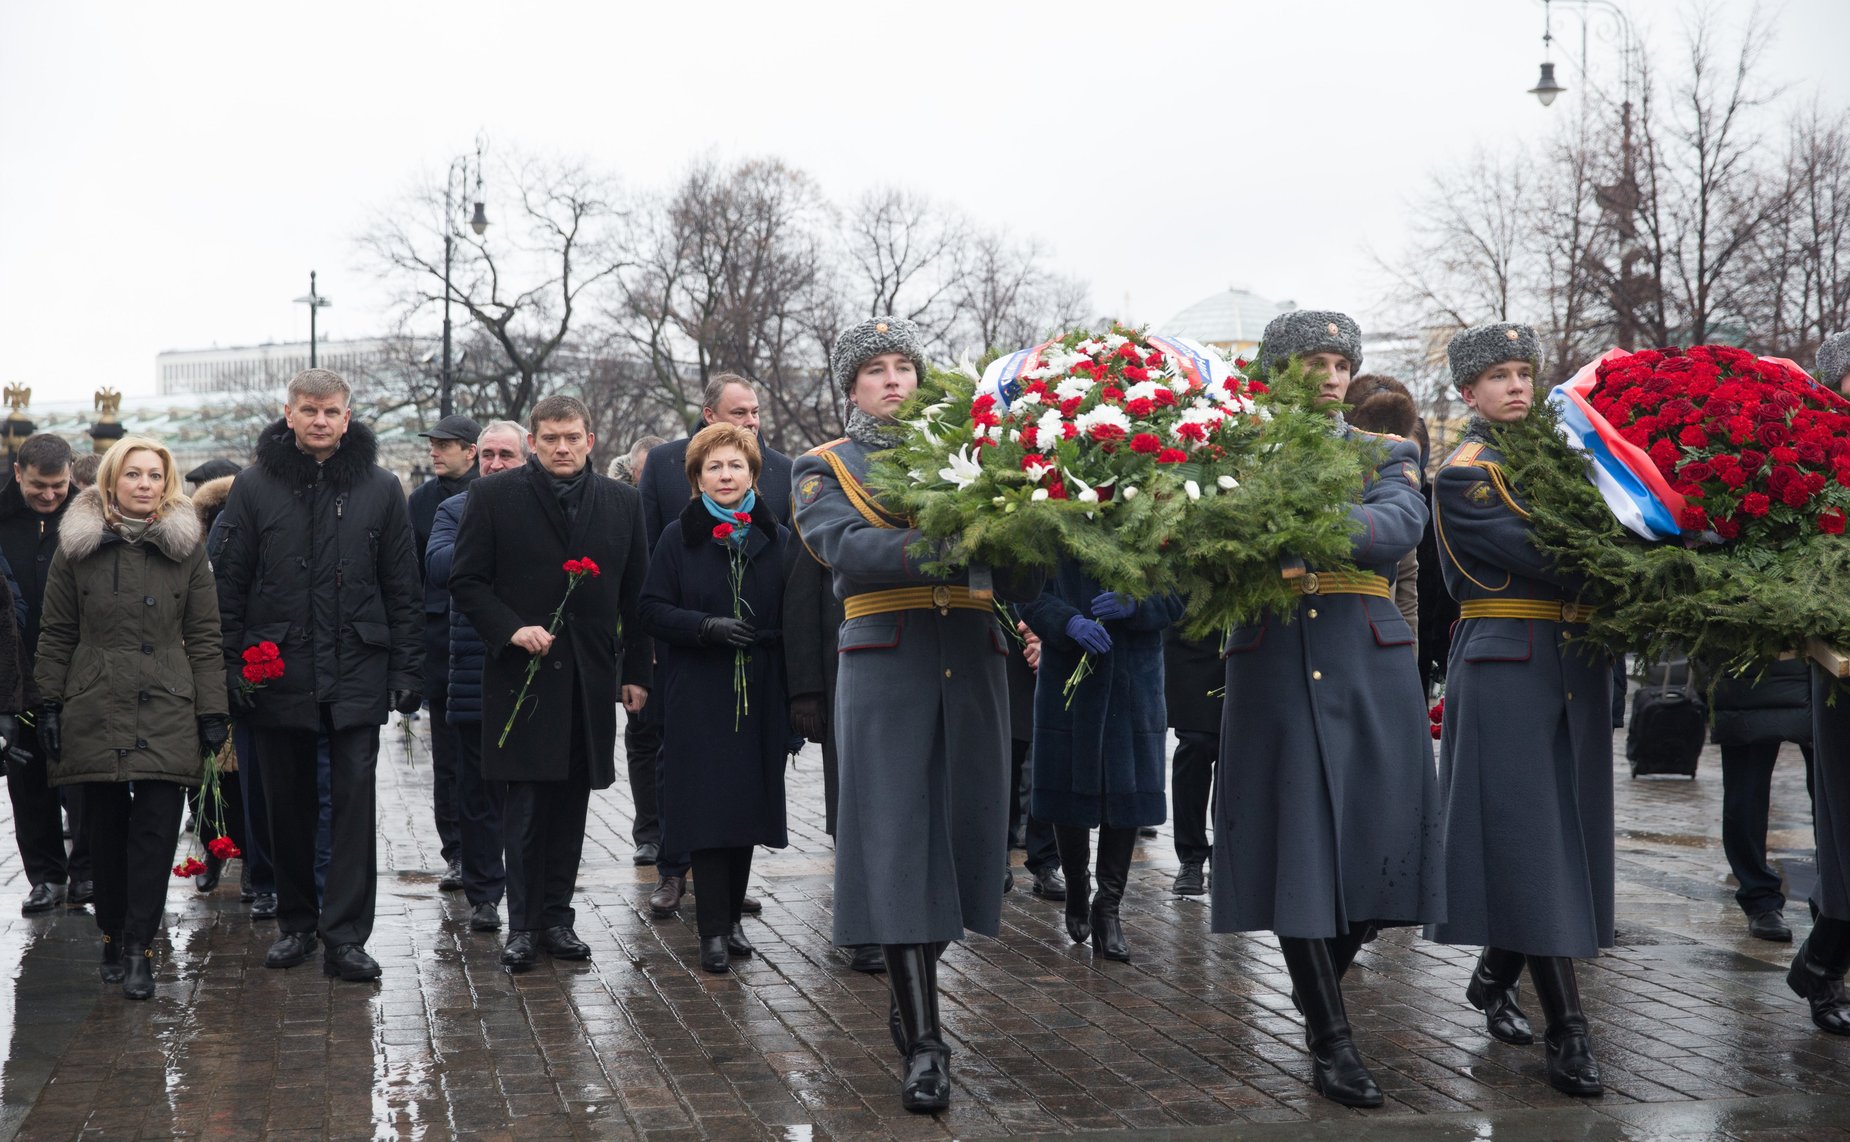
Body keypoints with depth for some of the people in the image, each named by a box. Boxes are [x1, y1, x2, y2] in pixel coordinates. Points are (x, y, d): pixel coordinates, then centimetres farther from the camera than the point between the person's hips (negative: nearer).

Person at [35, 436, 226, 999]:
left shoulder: (187, 548, 6)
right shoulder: (77, 547, 6)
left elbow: (204, 636, 6)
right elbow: (55, 634, 9)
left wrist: (212, 712, 1)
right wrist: (49, 706, 3)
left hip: (167, 714, -1)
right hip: (95, 710, 1)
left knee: (156, 831, -7)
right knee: (106, 831, 6)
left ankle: (138, 948, -1)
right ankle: (113, 937, 21)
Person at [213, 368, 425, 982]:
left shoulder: (379, 488, 5)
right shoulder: (254, 486, 4)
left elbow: (402, 587, 6)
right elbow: (229, 584, 4)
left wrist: (406, 669, 1)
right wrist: (231, 666, -2)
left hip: (356, 675, -1)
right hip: (278, 672, 1)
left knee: (354, 800, -4)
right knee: (288, 804, 10)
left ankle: (345, 936, 0)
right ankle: (296, 924, 24)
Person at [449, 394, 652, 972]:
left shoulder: (622, 503, 9)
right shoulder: (494, 496, 1)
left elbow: (636, 595, 12)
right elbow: (466, 583, 1)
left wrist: (636, 672, 9)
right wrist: (511, 628, -14)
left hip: (590, 679, 3)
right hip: (521, 674, -3)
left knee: (572, 800, 6)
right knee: (527, 801, -4)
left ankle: (557, 916, 16)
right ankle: (523, 925, 4)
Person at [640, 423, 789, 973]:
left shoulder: (777, 539, 8)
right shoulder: (677, 538, 3)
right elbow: (654, 610, -2)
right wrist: (707, 627, -18)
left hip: (758, 696, 2)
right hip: (697, 697, -2)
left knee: (748, 802, 5)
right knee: (707, 806, -6)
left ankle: (732, 916, 19)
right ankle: (714, 929, -2)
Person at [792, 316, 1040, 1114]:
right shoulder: (824, 468, 9)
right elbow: (846, 549, -13)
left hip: (972, 663, 4)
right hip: (886, 665, -3)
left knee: (959, 824, 5)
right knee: (897, 838, -8)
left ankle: (912, 1003, 23)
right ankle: (924, 1043, -8)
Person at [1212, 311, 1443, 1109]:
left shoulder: (1387, 456, 11)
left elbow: (1401, 525, -10)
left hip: (1367, 661, 2)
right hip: (1273, 662, -2)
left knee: (1375, 834, 3)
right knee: (1296, 839, -5)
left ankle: (1325, 979, 32)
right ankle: (1330, 1040, 3)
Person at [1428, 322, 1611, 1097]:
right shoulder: (1465, 473, -7)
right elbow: (1534, 557, -17)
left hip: (1575, 665, 7)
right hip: (1508, 665, -7)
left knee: (1569, 829, 10)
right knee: (1531, 838, -7)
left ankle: (1494, 980, 27)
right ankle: (1567, 1029, -6)